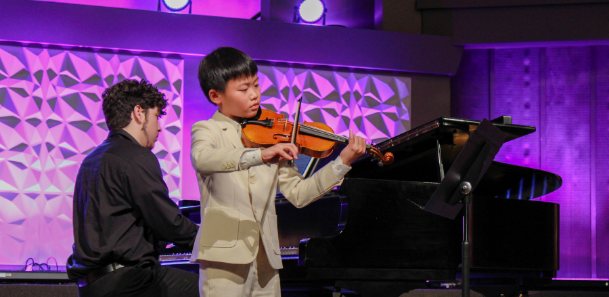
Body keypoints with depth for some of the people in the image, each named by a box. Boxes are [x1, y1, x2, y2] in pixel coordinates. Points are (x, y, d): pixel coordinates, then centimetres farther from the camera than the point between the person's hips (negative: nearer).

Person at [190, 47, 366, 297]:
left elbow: (298, 193, 8)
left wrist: (343, 162, -2)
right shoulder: (207, 130, -1)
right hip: (224, 255, -5)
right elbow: (202, 159, -26)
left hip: (266, 257, 5)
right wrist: (261, 156, -38)